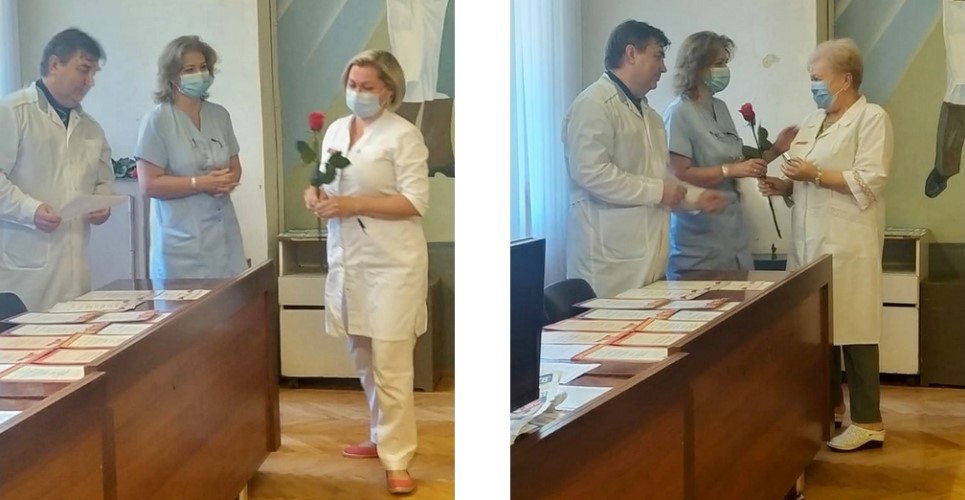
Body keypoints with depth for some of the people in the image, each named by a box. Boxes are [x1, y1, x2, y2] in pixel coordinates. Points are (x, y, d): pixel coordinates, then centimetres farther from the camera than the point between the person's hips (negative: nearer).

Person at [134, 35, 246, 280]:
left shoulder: (219, 115, 10)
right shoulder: (158, 121, -7)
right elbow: (149, 184, -11)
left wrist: (229, 180, -5)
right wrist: (201, 183, -16)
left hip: (224, 236, 5)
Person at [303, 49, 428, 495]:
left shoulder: (403, 135, -10)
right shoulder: (336, 129, 12)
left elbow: (415, 202, -15)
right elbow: (327, 180, 22)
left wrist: (352, 204, -20)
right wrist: (315, 193, -3)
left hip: (391, 263, -7)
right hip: (348, 259, 7)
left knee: (390, 365, -7)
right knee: (364, 360, 16)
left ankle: (397, 460, -1)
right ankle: (383, 436, 31)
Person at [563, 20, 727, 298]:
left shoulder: (647, 113, 20)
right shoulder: (594, 105, -10)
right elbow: (590, 172, -22)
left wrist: (695, 197, 14)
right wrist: (657, 192, -16)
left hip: (648, 250, 9)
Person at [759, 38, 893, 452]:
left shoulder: (871, 118, -5)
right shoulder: (813, 121, 18)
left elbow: (870, 181, -15)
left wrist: (816, 175, -17)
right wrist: (784, 186, 3)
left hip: (848, 244, -7)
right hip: (809, 242, 7)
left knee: (852, 328, -7)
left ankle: (868, 422, -2)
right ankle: (829, 405, 24)